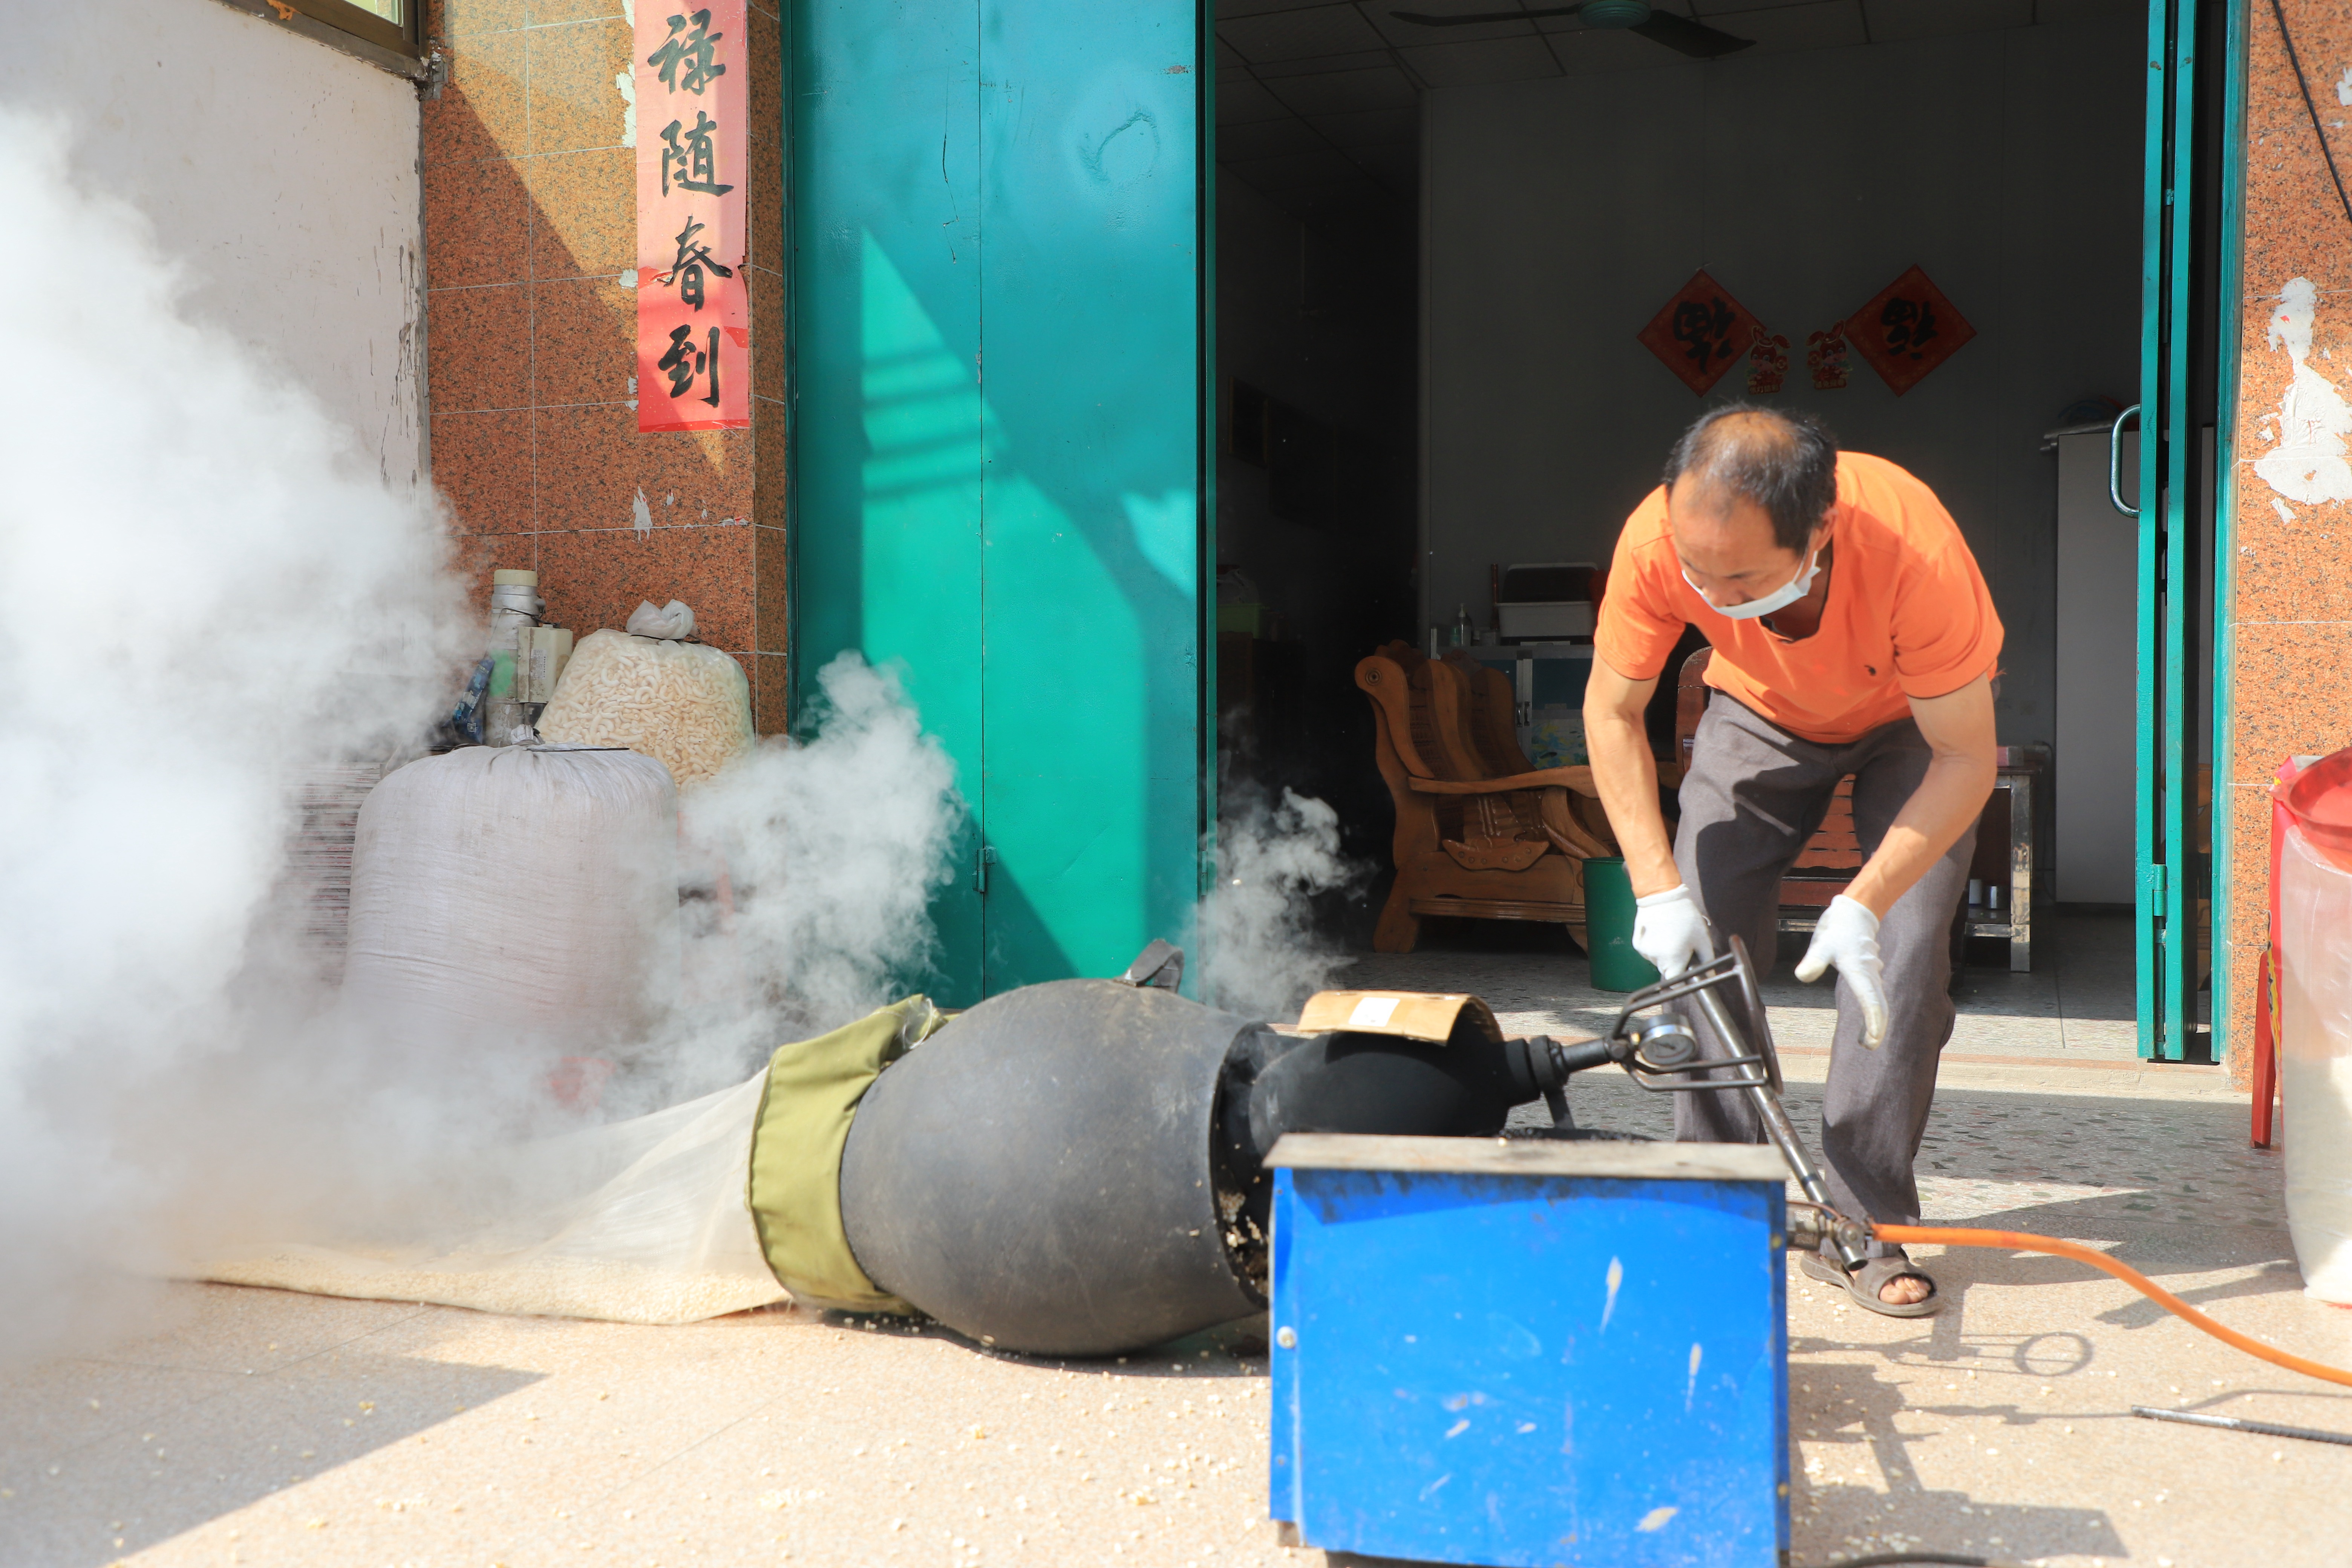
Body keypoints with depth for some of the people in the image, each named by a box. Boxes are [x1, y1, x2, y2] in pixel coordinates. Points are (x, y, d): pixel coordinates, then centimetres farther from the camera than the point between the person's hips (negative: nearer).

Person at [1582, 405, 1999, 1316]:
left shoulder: (1915, 550, -42)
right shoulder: (1658, 540, -35)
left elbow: (1967, 758, -32)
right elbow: (1612, 711, -20)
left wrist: (1863, 904, -42)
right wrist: (1658, 887, -28)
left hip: (1910, 722, -2)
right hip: (1760, 713, 2)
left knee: (1903, 953, -16)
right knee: (1697, 945, -9)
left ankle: (1861, 1228, -3)